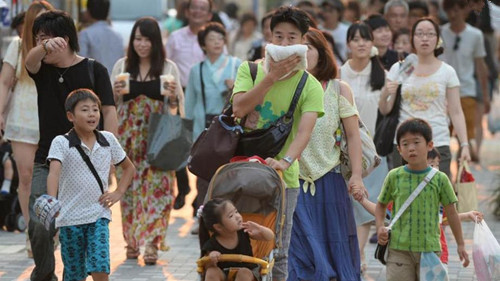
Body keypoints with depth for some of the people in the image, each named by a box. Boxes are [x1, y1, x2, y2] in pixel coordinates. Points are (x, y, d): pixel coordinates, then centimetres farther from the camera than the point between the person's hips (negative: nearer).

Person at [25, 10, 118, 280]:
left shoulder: (94, 70, 0)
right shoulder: (42, 69, 6)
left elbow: (109, 112, -4)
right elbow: (29, 60, -17)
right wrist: (45, 47, -41)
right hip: (47, 163, 2)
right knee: (39, 226, -10)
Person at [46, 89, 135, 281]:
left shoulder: (108, 140, 5)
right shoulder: (61, 143, -6)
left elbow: (129, 168, 20)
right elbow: (54, 172, -22)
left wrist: (118, 193, 5)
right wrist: (51, 201, -40)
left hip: (98, 216, 2)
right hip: (70, 218, -2)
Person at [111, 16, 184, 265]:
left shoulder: (168, 67, 4)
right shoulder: (122, 66, 8)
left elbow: (176, 107, 7)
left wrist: (173, 97, -14)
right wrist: (116, 93, -8)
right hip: (128, 135, 2)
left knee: (156, 186, -9)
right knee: (129, 185, 2)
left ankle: (152, 242, -12)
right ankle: (132, 240, 13)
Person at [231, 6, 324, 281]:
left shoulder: (310, 86, -3)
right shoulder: (249, 69, 4)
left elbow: (305, 130, -17)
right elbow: (238, 108, -13)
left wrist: (286, 161, -35)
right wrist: (271, 76, -16)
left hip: (283, 177, -1)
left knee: (277, 253, 0)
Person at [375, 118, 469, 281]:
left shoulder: (440, 179, 0)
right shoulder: (394, 177, 2)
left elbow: (451, 213, 7)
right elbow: (381, 205, 14)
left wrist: (460, 245, 9)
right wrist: (380, 227, -3)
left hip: (429, 249, 0)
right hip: (399, 249, 0)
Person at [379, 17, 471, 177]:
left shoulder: (447, 72, 7)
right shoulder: (398, 69, 7)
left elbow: (456, 112, 6)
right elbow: (384, 110, 7)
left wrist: (464, 145, -3)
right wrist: (385, 95, -14)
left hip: (438, 145, -1)